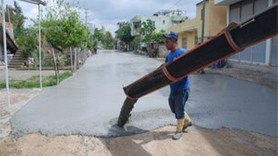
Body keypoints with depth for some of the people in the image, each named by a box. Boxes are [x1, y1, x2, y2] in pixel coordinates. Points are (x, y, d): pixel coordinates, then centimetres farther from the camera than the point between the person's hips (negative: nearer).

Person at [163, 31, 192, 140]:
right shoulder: (168, 56, 11)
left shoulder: (183, 52, -15)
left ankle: (179, 130, 22)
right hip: (173, 86, 9)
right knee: (173, 105, 19)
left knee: (179, 108, 3)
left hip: (182, 87, -8)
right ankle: (187, 121, 41)